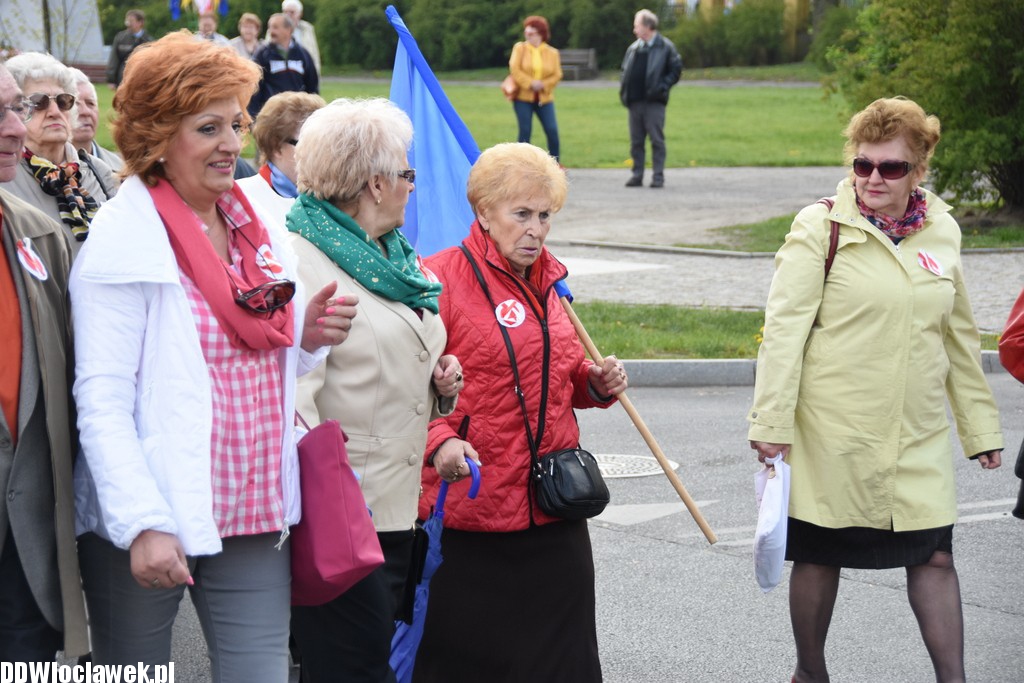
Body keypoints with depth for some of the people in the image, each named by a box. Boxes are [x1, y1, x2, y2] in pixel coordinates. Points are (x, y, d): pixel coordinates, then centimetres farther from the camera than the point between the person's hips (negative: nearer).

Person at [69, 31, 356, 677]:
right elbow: (101, 401, -15)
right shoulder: (123, 243, -11)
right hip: (148, 530, -5)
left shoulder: (261, 231, 10)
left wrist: (310, 337, 0)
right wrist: (141, 523, -23)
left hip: (256, 517, 5)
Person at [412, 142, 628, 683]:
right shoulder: (442, 279, -8)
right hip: (467, 513, -6)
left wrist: (596, 384, 7)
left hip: (552, 510, 7)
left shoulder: (548, 281, 14)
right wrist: (440, 442, -27)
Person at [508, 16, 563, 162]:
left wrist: (543, 85, -16)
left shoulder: (552, 52, 5)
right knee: (525, 131, -4)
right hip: (522, 96, -1)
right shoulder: (520, 48, 2)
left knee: (552, 130, -6)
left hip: (544, 98, 1)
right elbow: (514, 69, -8)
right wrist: (530, 83, -17)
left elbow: (557, 75, 0)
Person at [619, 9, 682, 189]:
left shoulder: (665, 47, -2)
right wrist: (624, 91, 6)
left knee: (657, 140, -3)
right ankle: (637, 175, 12)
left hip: (654, 101, -5)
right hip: (635, 101, 5)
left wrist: (662, 86, -11)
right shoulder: (633, 48, 14)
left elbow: (676, 69, -2)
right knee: (636, 141, 7)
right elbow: (625, 71, 20)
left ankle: (658, 176, 0)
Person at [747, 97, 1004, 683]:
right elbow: (784, 327, -10)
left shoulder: (941, 231, 7)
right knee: (821, 555, 8)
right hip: (834, 430, -3)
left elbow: (960, 337, 15)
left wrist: (981, 425, 17)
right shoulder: (822, 228, -7)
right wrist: (772, 421, -15)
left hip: (918, 434, 4)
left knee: (934, 555, 0)